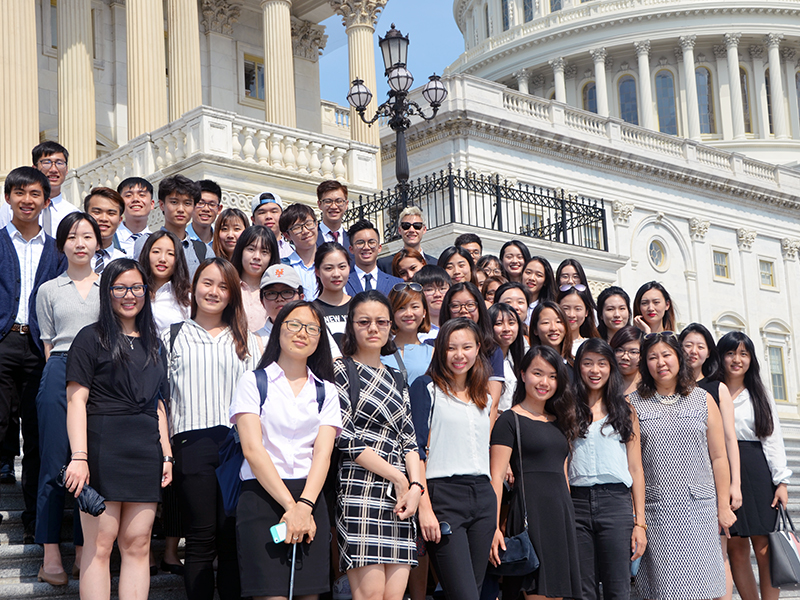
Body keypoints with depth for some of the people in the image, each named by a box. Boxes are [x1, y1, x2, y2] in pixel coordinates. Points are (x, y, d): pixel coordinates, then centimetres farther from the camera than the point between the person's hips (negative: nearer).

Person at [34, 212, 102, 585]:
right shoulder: (49, 291, 12)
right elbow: (48, 343, 13)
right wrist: (59, 372, 4)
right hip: (60, 375, 0)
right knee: (54, 464, -2)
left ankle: (83, 552, 9)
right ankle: (51, 556, 3)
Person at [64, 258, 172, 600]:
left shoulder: (153, 345, 20)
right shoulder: (91, 338, 2)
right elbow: (76, 399, -6)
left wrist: (167, 455, 13)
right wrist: (79, 456, -16)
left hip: (145, 450, 5)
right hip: (103, 446, -5)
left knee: (138, 544, 3)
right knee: (100, 543, -5)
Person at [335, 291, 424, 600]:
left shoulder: (396, 379, 21)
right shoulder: (341, 371, 3)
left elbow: (410, 440, 15)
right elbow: (345, 438, -7)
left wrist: (415, 486, -3)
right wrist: (397, 477, -6)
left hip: (399, 494, 6)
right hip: (360, 490, -5)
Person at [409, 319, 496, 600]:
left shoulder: (483, 398, 18)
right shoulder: (426, 388, 0)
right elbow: (415, 449, -7)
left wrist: (495, 513, 16)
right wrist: (425, 507, -17)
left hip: (483, 496, 6)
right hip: (443, 495, -6)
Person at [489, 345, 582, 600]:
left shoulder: (559, 422, 20)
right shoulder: (510, 420, -1)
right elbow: (497, 476, -7)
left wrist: (569, 516, 15)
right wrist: (494, 527, -16)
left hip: (562, 510, 7)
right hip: (530, 509, -7)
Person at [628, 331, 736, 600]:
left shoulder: (703, 400, 9)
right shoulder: (633, 404, 5)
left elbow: (718, 457, 9)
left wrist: (723, 507, 5)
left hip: (699, 507, 1)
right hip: (655, 511, -1)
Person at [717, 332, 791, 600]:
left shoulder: (760, 395, 13)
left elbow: (773, 439, 9)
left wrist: (781, 481, 0)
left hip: (756, 474, 1)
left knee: (764, 548, -5)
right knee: (736, 549, -1)